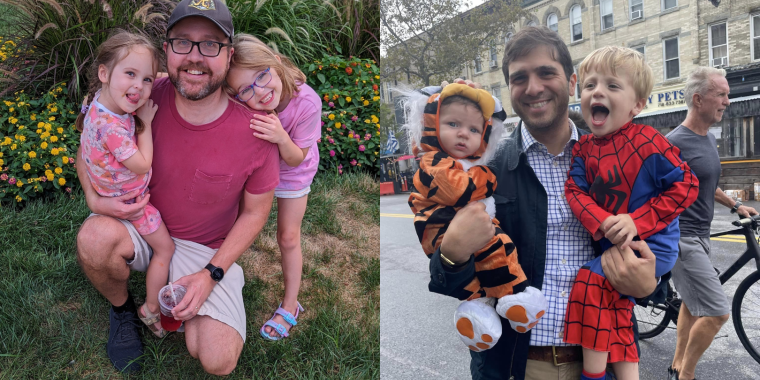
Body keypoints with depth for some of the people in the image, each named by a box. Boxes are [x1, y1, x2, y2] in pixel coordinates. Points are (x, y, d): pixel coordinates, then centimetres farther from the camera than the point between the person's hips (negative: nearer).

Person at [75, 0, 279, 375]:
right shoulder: (146, 98, -18)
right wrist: (94, 197, -16)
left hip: (207, 249, -1)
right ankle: (122, 309, 2)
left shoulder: (255, 131, -22)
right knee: (94, 237, -33)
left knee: (218, 361, -16)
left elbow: (255, 212, -9)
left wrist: (211, 274, -15)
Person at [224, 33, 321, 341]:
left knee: (288, 238, 7)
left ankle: (290, 306, 26)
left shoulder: (307, 103, -39)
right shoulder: (240, 104, -35)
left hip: (292, 170, -2)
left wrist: (282, 139, -48)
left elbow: (296, 159, -27)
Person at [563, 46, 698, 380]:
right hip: (611, 245, 7)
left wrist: (636, 222, -23)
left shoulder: (646, 141, -15)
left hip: (652, 243, -7)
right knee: (617, 321, 14)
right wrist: (602, 223, -26)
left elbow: (685, 186, -15)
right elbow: (576, 190, -7)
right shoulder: (584, 148, 1)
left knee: (590, 282, -21)